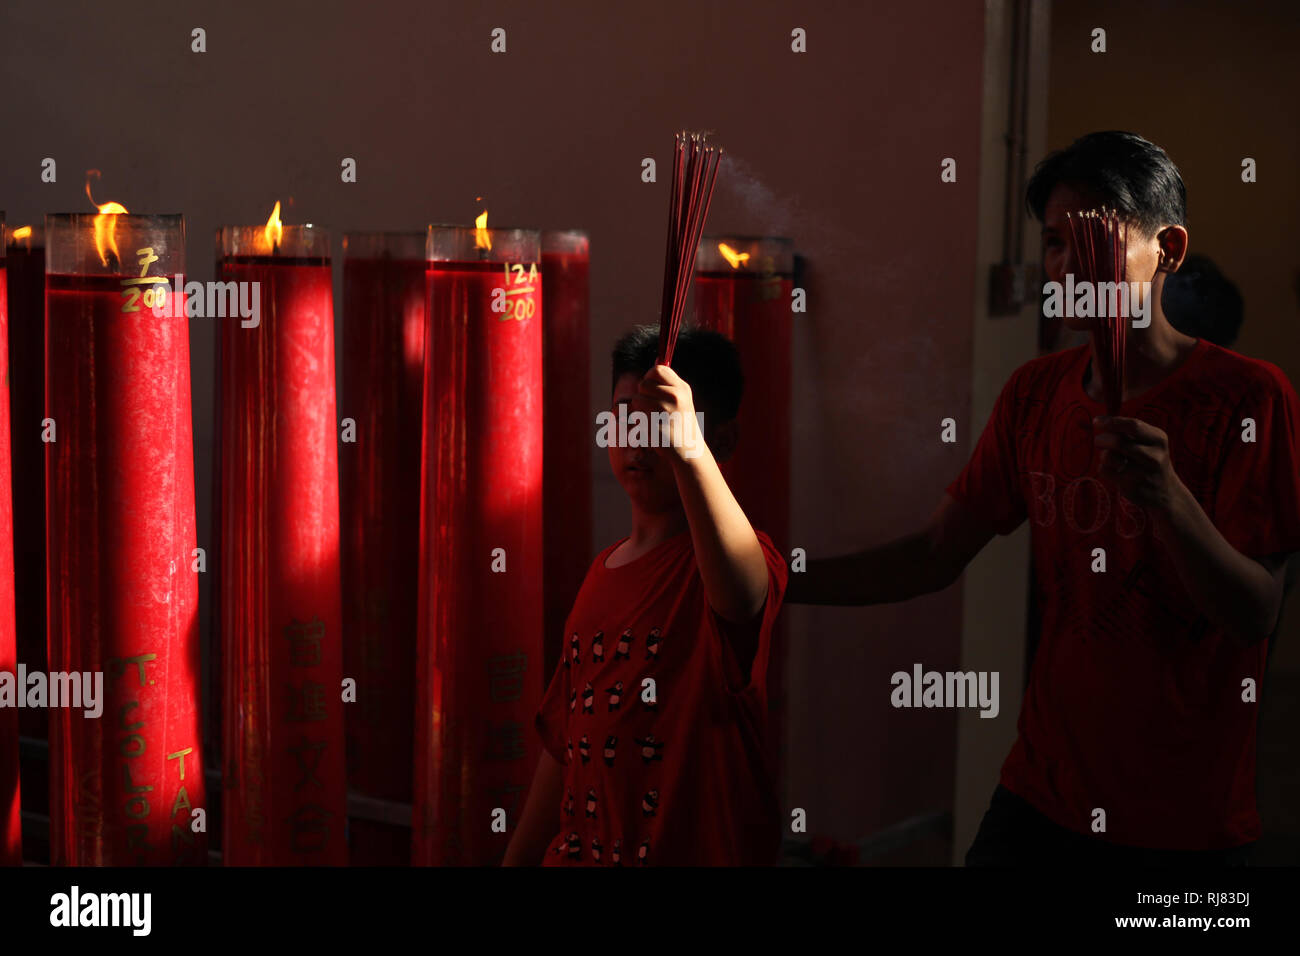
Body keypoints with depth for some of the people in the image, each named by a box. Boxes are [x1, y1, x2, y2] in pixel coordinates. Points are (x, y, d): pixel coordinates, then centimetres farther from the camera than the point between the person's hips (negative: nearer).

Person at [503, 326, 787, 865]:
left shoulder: (714, 558, -11)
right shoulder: (604, 571, 11)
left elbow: (743, 596, -38)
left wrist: (687, 448, -49)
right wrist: (518, 858, 18)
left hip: (698, 850, -5)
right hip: (577, 851, 5)